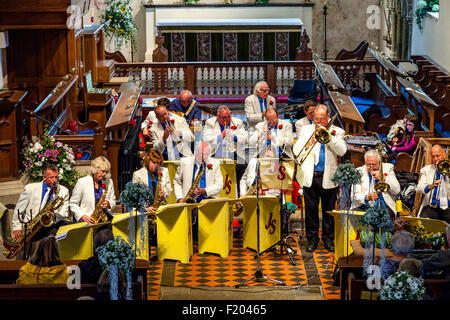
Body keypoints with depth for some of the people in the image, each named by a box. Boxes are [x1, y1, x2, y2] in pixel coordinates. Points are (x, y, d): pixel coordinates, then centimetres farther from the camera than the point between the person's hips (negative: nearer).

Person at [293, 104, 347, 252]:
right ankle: (312, 239, 14)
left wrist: (328, 136, -16)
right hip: (310, 177, 1)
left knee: (329, 210, 5)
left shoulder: (337, 132, 6)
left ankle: (328, 239, 17)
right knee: (311, 209, 4)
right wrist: (308, 144, -15)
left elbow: (342, 151, -11)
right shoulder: (306, 130, 10)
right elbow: (296, 151, 2)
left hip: (329, 178, -1)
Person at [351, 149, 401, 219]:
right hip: (363, 207, 0)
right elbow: (354, 195, 0)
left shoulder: (388, 168, 12)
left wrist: (383, 178, -8)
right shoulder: (359, 172, 10)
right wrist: (366, 197, -20)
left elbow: (397, 190, 1)